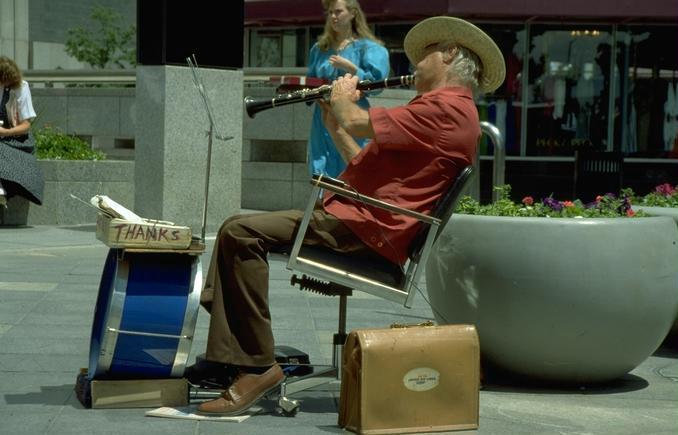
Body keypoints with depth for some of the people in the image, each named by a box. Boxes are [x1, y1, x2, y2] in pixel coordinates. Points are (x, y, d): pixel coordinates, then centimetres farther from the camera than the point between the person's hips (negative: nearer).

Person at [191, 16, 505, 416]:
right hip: (359, 221, 11)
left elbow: (359, 122, -17)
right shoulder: (448, 109, 25)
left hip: (364, 228, -11)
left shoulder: (448, 108, -10)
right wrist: (334, 126, 23)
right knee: (236, 230, 12)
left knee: (241, 233, -23)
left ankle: (257, 366, -20)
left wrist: (342, 98, 4)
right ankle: (224, 356, 2)